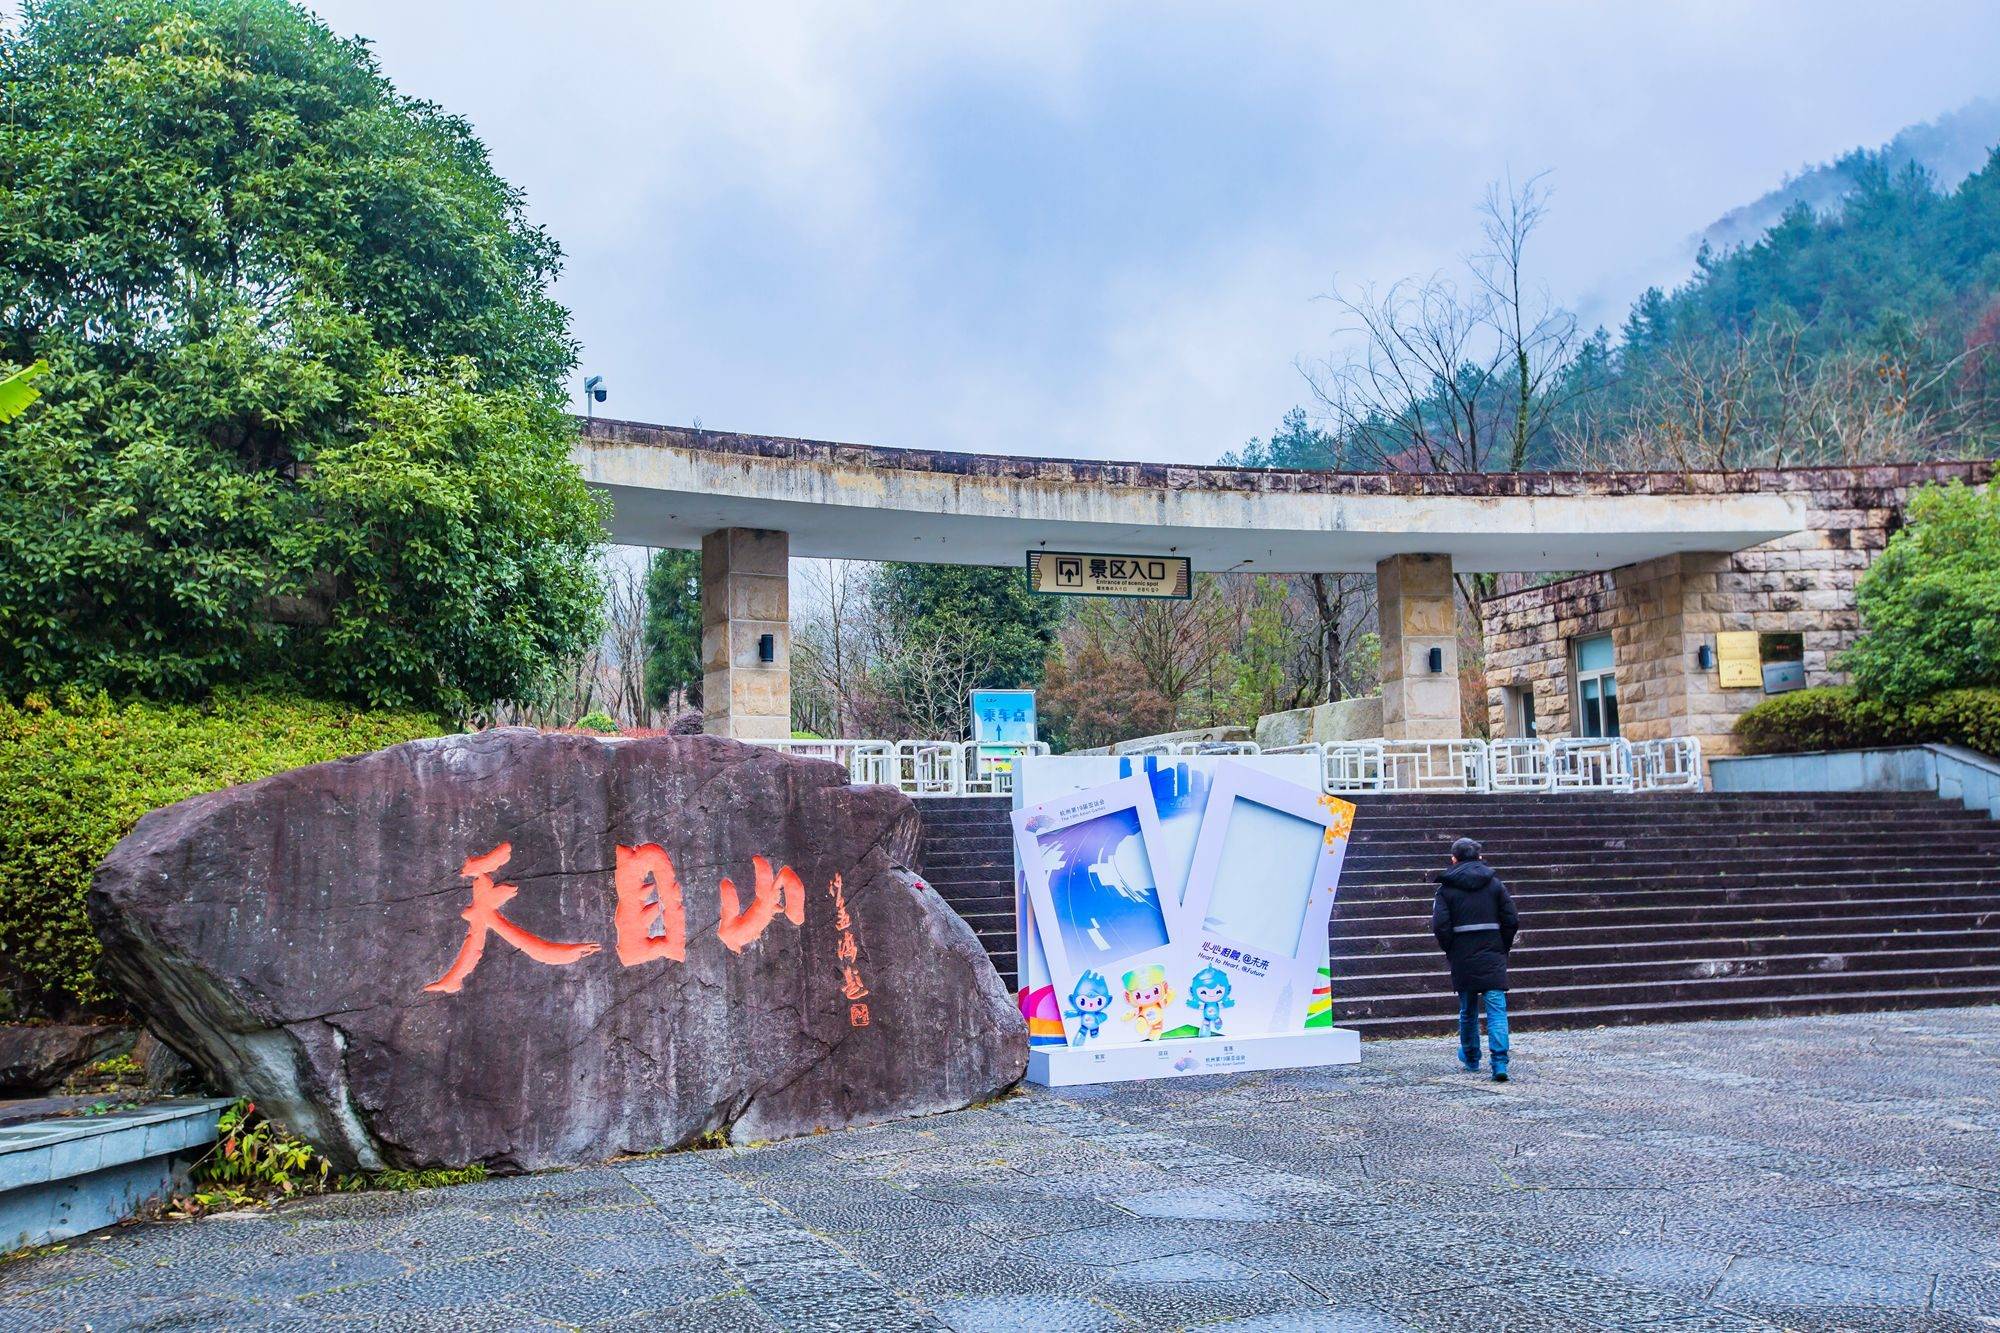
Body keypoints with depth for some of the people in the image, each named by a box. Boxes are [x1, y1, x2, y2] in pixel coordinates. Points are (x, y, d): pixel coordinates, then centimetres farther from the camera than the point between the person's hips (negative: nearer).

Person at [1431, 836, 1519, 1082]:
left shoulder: (1447, 887, -2)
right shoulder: (1494, 883, 4)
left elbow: (1439, 925, -10)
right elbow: (1512, 920, 1)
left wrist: (1450, 950, 5)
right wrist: (1503, 947, 12)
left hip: (1463, 959, 0)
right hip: (1493, 956, 0)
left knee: (1467, 1009, 16)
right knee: (1497, 1009, -4)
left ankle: (1470, 1058, 32)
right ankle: (1500, 1063, -18)